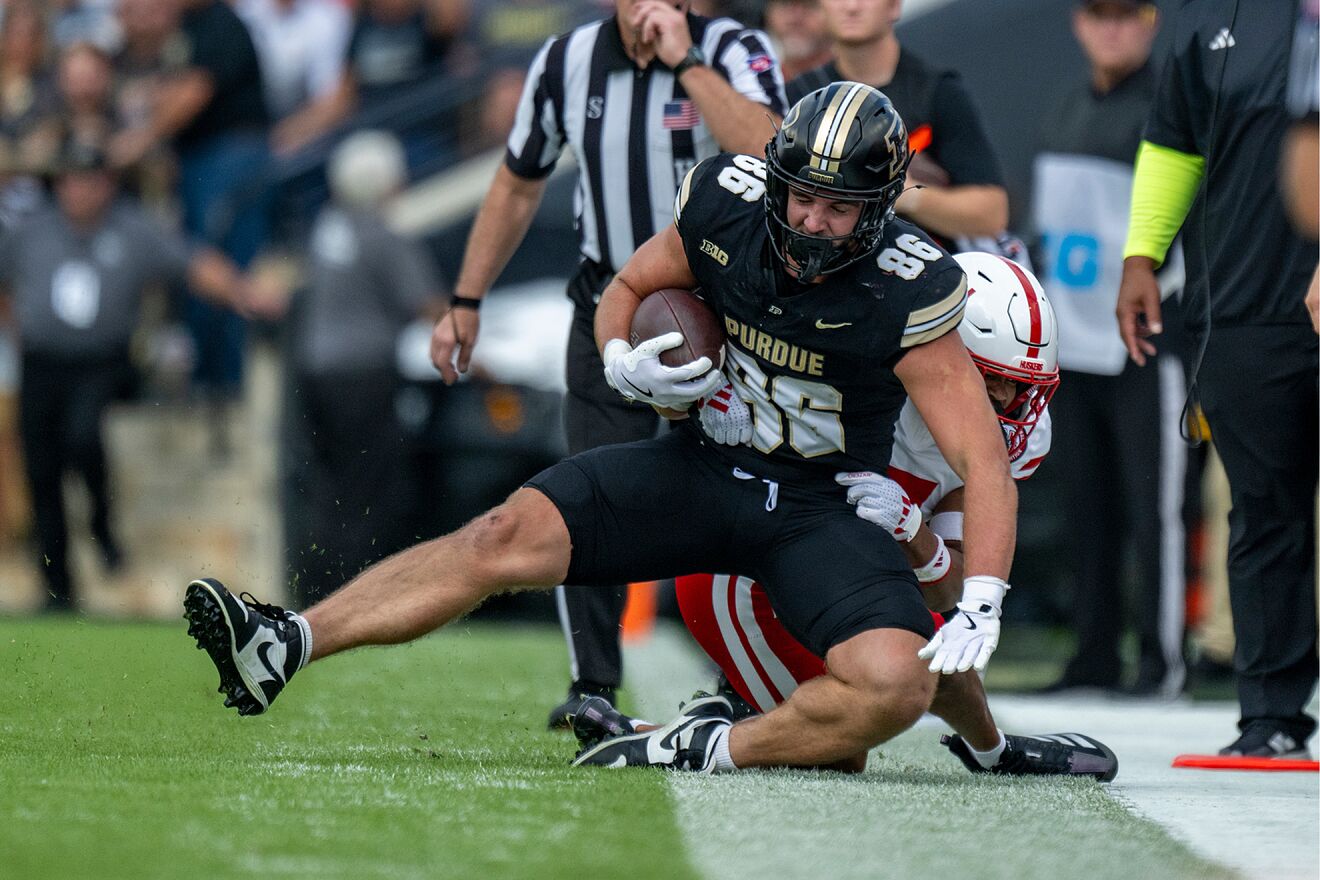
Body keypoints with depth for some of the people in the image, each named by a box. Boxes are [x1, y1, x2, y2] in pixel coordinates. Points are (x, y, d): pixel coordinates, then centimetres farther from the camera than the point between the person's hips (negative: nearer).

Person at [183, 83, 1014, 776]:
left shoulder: (907, 292, -21)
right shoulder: (727, 201, -10)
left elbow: (984, 460, -20)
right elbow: (626, 290, 10)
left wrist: (981, 605, -33)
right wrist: (623, 361, -13)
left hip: (819, 506, -3)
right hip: (701, 463, 3)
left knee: (897, 684, -31)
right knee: (512, 534, -19)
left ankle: (716, 750, -15)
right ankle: (286, 645, -23)